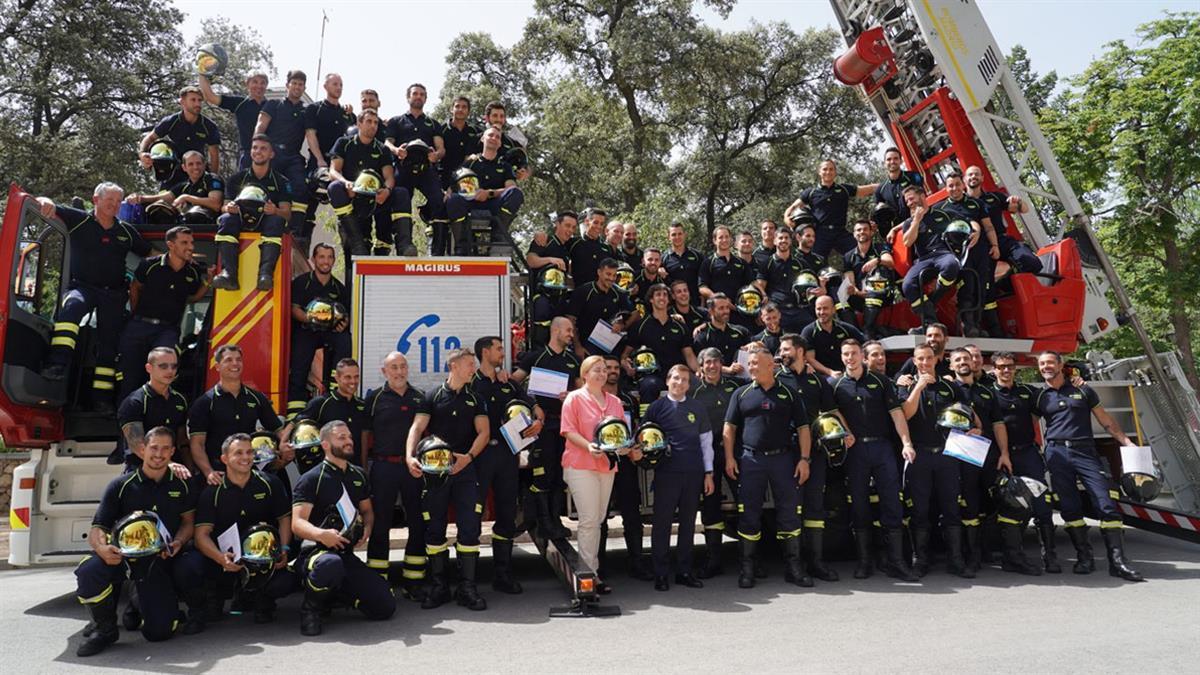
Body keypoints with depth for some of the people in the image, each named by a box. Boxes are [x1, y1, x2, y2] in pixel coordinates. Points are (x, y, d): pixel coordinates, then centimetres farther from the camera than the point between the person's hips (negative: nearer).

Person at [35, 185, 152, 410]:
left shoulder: (127, 231, 12)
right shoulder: (78, 220, 3)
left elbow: (152, 254, 21)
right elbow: (45, 207, -3)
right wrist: (46, 202, -28)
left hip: (114, 294, 4)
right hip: (82, 287, -3)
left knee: (109, 344, 3)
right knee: (71, 305, -39)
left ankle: (102, 396, 9)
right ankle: (58, 363, -48)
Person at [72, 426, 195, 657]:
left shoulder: (181, 486, 3)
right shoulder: (121, 486, -3)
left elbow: (188, 522, 12)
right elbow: (96, 529, -5)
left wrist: (178, 543, -9)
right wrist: (102, 548, -28)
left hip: (160, 560, 1)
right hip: (123, 554, 0)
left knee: (159, 631, -9)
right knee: (88, 572, -36)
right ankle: (104, 629, -6)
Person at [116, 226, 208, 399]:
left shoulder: (195, 271, 0)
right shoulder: (150, 265, -5)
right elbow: (135, 288, 14)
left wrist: (207, 283, 2)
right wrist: (136, 314, 14)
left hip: (168, 329, 0)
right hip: (139, 325, 0)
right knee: (128, 374, 1)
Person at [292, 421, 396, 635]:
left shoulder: (359, 475, 15)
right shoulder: (311, 479, -5)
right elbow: (297, 523, -13)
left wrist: (367, 529, 2)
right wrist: (321, 534, -33)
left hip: (348, 556, 6)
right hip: (315, 551, -6)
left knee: (385, 607, -5)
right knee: (331, 563, -43)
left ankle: (336, 591, 18)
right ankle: (310, 609, -12)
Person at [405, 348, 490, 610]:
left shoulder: (475, 399, 13)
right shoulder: (433, 396, 5)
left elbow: (483, 432, 4)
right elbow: (418, 427, -4)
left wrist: (469, 456, -13)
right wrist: (410, 456, -20)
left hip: (465, 469, 1)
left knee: (470, 527, -4)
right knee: (434, 528, 4)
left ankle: (467, 587, 5)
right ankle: (438, 586, 16)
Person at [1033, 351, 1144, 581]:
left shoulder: (1082, 391, 10)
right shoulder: (1040, 397, 11)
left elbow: (1105, 419, 13)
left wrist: (1126, 442, 6)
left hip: (1085, 451, 0)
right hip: (1057, 453, 1)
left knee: (1106, 504, -9)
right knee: (1069, 507, -1)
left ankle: (1117, 561, -6)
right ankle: (1084, 558, 8)